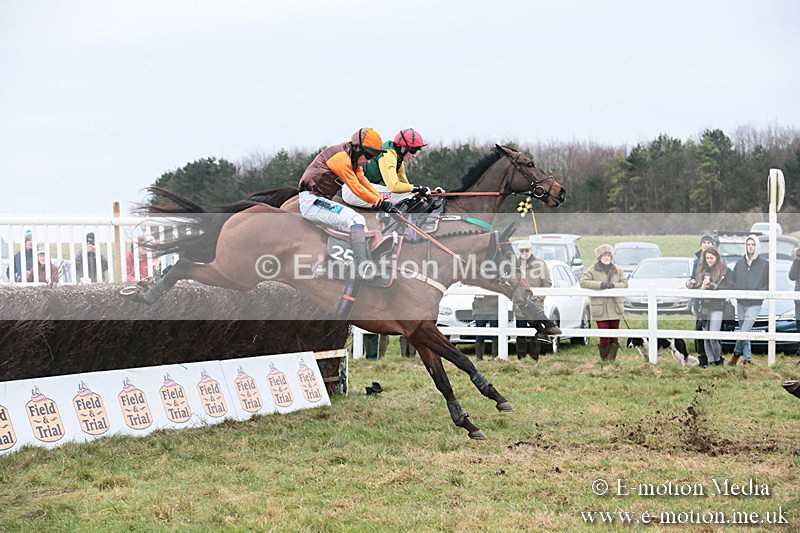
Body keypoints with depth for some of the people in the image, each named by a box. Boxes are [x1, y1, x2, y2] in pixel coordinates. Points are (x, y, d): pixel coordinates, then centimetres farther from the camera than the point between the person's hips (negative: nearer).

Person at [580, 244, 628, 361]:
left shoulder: (618, 271, 13)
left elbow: (625, 284, 7)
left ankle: (611, 359, 9)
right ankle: (604, 359, 3)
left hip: (615, 308, 3)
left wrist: (613, 285, -13)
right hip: (600, 309, -3)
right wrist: (600, 285, -18)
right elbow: (583, 282, -9)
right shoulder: (592, 270, 2)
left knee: (614, 337, 3)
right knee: (604, 337, -7)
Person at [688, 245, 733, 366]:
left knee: (713, 337, -11)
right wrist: (701, 287, -10)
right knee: (706, 337, 4)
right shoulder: (701, 269, 13)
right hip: (704, 306, 5)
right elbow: (695, 286, 13)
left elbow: (730, 287, -10)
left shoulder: (725, 270, -1)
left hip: (717, 307, -5)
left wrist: (712, 286, -17)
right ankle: (710, 360, 11)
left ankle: (718, 359, 7)